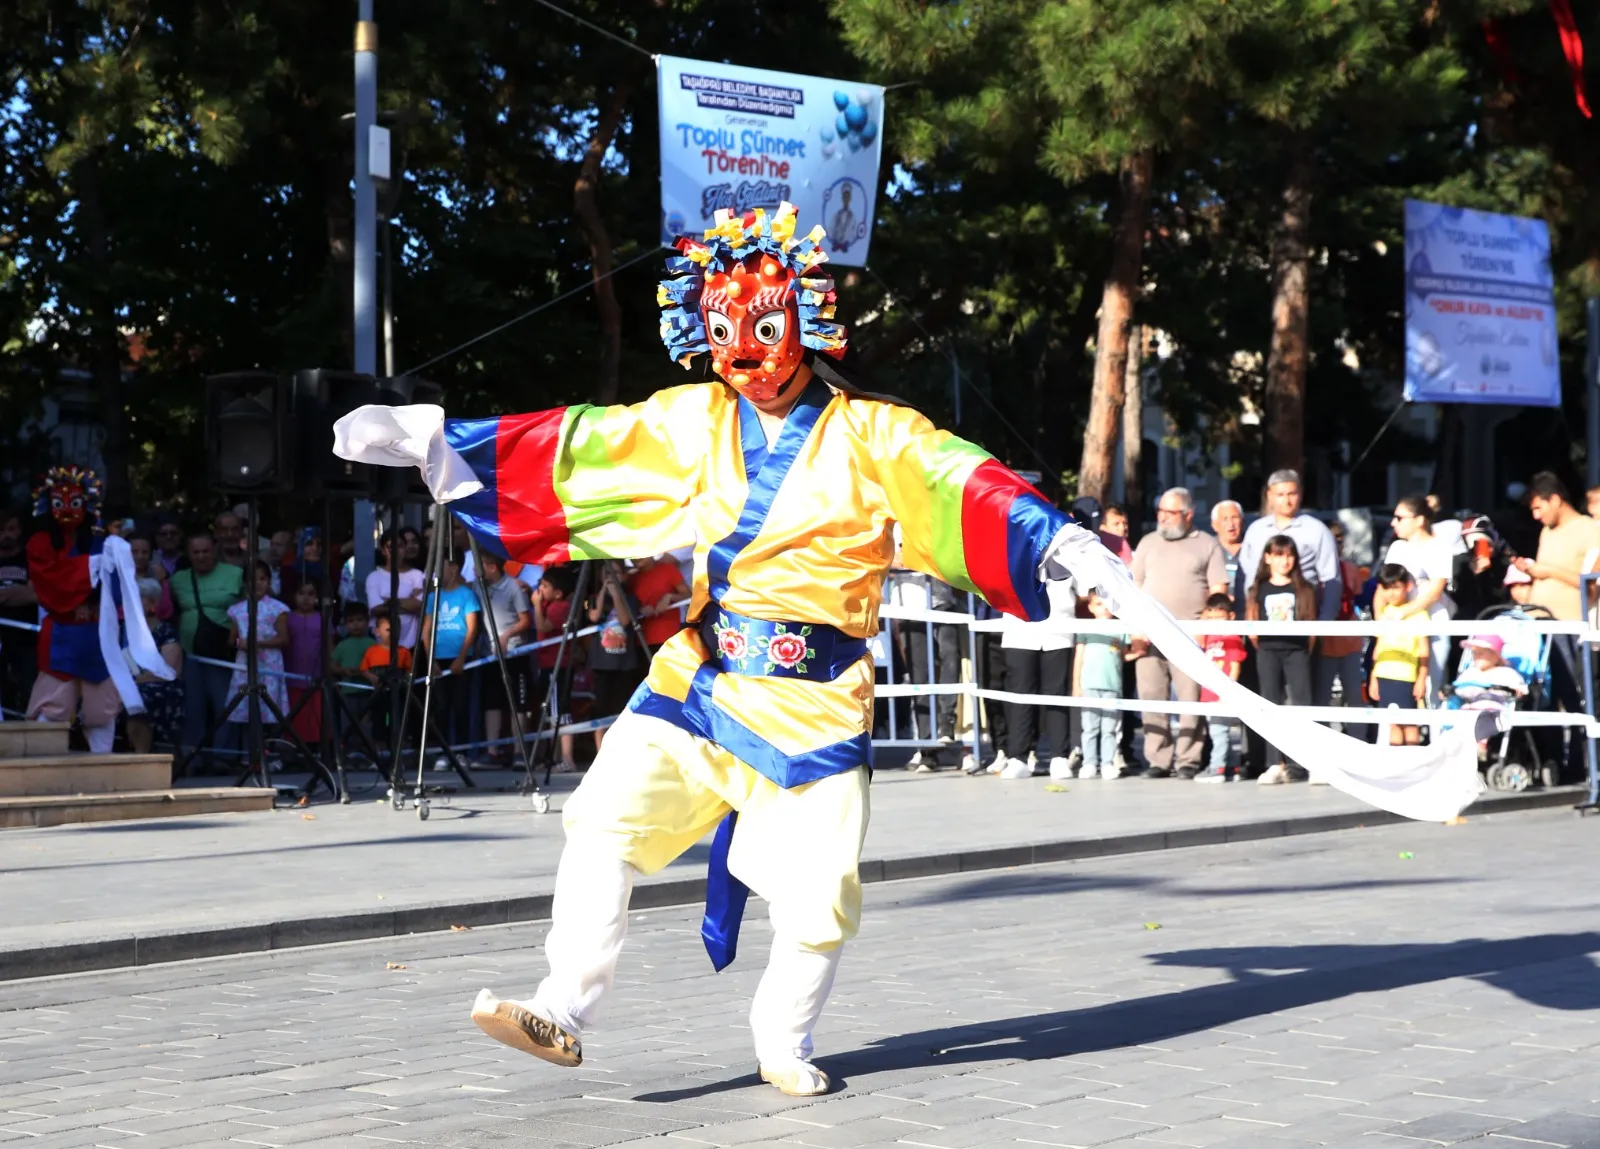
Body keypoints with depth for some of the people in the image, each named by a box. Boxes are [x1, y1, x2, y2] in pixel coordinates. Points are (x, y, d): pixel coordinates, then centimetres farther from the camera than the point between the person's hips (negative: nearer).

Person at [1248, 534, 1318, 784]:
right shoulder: (1260, 589, 7)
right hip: (1268, 652, 1)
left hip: (1297, 651, -1)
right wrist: (1260, 648, 2)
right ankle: (1275, 764, 1)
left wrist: (1308, 651, 0)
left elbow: (1311, 624, 4)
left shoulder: (1303, 589, 5)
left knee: (1301, 704, -4)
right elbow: (1253, 625, 8)